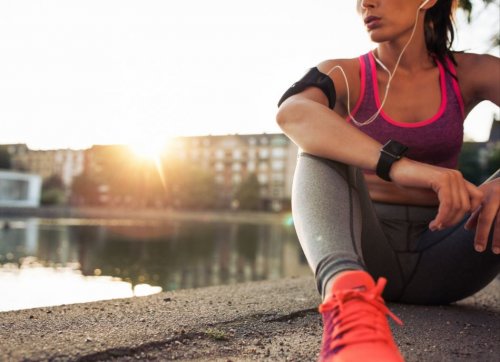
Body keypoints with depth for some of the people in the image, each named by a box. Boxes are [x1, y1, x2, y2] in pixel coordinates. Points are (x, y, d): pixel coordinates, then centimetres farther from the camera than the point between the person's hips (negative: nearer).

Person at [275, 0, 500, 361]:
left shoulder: (470, 73, 5)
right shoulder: (344, 76, -1)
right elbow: (291, 114, -26)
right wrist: (398, 165, -41)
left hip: (440, 260, 2)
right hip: (363, 255, -1)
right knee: (324, 142, -26)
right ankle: (349, 300, -51)